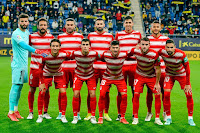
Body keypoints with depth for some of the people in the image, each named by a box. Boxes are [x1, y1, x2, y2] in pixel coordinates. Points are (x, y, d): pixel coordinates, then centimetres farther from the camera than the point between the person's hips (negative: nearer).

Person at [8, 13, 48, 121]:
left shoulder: (27, 32, 13)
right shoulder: (16, 33, -14)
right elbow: (23, 45, -31)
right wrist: (37, 51, -42)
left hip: (24, 64, 8)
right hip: (17, 64, -8)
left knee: (20, 87, 11)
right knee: (15, 87, -7)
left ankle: (15, 110, 19)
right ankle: (11, 112, 0)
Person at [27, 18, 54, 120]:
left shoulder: (51, 37, 3)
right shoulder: (31, 37, -2)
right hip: (34, 68, -1)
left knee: (46, 90, 5)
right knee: (32, 90, 3)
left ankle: (45, 112, 18)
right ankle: (31, 112, 17)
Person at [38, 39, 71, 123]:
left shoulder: (64, 54, -29)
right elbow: (40, 69, -15)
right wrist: (42, 83, -14)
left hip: (58, 74, 1)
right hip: (46, 74, -1)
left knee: (63, 93, -10)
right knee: (41, 93, -11)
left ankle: (63, 116, 4)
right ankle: (40, 116, 4)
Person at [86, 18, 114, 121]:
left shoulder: (110, 36, 9)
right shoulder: (90, 35, 10)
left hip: (105, 67, 0)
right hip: (92, 67, 0)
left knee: (106, 92, 2)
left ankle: (106, 114, 12)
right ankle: (89, 113, 11)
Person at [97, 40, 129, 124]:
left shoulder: (123, 55, -20)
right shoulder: (105, 55, -20)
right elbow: (100, 59, 3)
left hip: (119, 78, 1)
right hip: (107, 77, -1)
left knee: (124, 96, -12)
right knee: (102, 95, -15)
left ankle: (122, 118, 6)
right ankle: (100, 117, 3)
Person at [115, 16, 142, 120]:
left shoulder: (138, 34, 8)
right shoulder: (118, 34, 8)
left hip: (134, 65, 0)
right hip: (121, 65, 0)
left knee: (135, 90, 3)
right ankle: (119, 114, 11)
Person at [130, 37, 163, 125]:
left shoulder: (154, 54, -25)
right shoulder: (135, 51, -21)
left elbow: (158, 69, -14)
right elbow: (127, 55, 3)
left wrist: (157, 83, -11)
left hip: (152, 77, 0)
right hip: (139, 75, 1)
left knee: (157, 95, -8)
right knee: (136, 94, -11)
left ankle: (157, 118, 7)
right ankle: (135, 118, 1)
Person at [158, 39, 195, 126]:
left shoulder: (181, 54, -30)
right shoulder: (162, 52, -24)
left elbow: (187, 69, -19)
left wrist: (187, 84, -16)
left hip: (182, 74, -1)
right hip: (169, 74, 1)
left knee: (189, 95, -9)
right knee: (166, 94, -14)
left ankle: (190, 118, 7)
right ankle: (168, 118, 2)